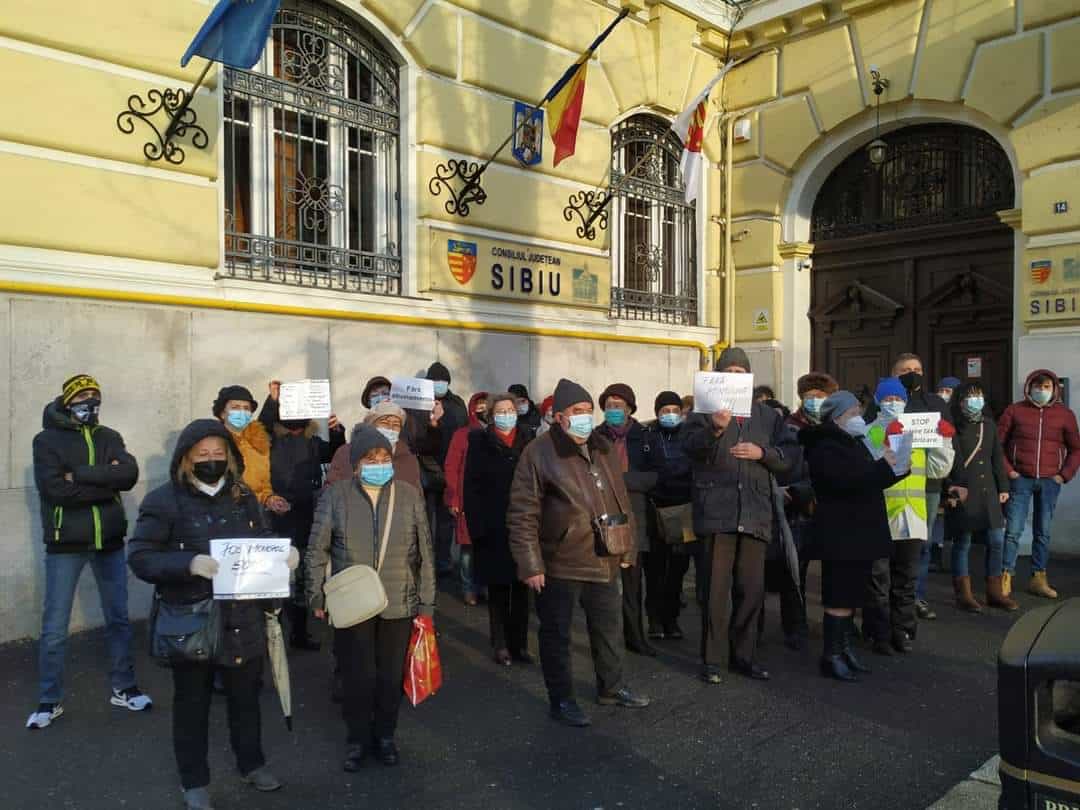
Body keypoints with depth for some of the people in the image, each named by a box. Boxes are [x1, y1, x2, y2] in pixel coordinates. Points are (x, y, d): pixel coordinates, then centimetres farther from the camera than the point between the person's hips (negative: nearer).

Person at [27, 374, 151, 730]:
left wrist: (79, 475, -18)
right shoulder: (47, 440, -3)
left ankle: (123, 688, 25)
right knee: (55, 627, 3)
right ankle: (49, 700, 18)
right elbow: (54, 489, -17)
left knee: (118, 619, 12)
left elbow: (129, 474, -12)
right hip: (65, 543, -3)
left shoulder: (110, 437, 7)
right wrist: (105, 482, -13)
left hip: (109, 541, 3)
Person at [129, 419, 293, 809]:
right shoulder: (164, 500, -11)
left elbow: (262, 543, 14)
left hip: (243, 619, 4)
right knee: (192, 703, 13)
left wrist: (284, 553, -8)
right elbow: (140, 558, -15)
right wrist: (189, 563, -30)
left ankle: (252, 763, 40)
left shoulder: (243, 496, 4)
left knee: (246, 696, 20)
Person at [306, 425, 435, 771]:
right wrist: (317, 595, -1)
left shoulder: (410, 495, 0)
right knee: (358, 675, 6)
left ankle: (385, 735, 33)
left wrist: (426, 600, 2)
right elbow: (317, 549, 1)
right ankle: (357, 739, 29)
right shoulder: (336, 495, -4)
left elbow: (424, 552, 3)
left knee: (391, 675, 11)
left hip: (398, 604, 1)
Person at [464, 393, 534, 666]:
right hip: (493, 527, -2)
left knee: (521, 587, 8)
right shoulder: (480, 441, -1)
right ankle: (500, 645, 16)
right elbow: (471, 485, -5)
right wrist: (476, 524, -13)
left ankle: (520, 644, 18)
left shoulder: (528, 439, 7)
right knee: (498, 588, 7)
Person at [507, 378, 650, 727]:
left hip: (604, 561, 7)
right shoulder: (539, 453, -13)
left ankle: (611, 687, 39)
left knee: (608, 628, 20)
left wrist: (627, 548, 15)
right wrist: (530, 564, -18)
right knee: (557, 634, 7)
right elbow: (522, 514, -15)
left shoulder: (603, 449, 8)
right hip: (559, 564, -6)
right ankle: (561, 701, 24)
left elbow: (621, 501, 16)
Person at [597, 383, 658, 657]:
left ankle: (635, 636, 19)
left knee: (632, 579, 9)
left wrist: (620, 478, -12)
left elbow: (652, 477, -3)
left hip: (633, 516, 1)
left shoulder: (643, 437, 5)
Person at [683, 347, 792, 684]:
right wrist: (715, 430, -31)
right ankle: (712, 660, 9)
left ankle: (743, 656, 22)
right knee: (717, 589, -2)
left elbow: (788, 459, 12)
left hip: (755, 513, 3)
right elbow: (691, 446, -12)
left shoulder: (767, 415, 16)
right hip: (718, 512, -3)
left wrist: (762, 452, -7)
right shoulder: (706, 410, 6)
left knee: (752, 590, 8)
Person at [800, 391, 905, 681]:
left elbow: (870, 480, 26)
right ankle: (832, 656, 0)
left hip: (860, 533, 9)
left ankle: (845, 649, 21)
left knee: (851, 595, 13)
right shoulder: (825, 448, -12)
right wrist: (883, 466, -19)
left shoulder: (854, 443, 20)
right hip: (840, 535, -9)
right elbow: (846, 481, -25)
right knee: (839, 597, -6)